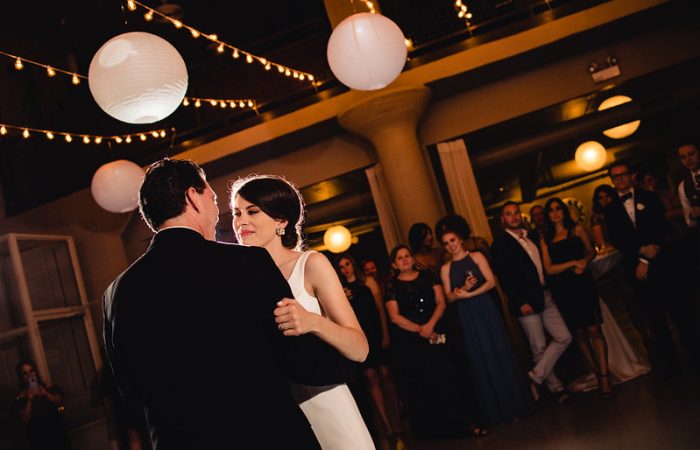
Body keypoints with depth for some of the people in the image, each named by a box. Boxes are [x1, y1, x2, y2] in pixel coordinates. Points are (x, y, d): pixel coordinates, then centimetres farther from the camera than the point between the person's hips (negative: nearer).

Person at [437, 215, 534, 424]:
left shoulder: (477, 257, 1)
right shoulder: (445, 268, 5)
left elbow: (491, 282, -8)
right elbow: (449, 298, 1)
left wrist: (469, 294, -17)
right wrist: (463, 288, -17)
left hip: (486, 310, -2)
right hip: (467, 318, 2)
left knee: (500, 354, 2)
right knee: (481, 362, 7)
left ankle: (515, 404, 15)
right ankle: (496, 411, 18)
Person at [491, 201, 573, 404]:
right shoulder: (500, 244, -7)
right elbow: (504, 278, -12)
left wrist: (549, 290, 9)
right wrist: (520, 303, -16)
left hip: (546, 298, 6)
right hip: (526, 303, -6)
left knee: (564, 337, 1)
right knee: (539, 348, 5)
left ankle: (536, 376, 9)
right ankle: (556, 387, 21)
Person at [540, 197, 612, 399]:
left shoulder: (577, 229, 7)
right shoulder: (545, 238, 5)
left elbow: (591, 251, 16)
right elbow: (549, 269, -2)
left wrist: (584, 262, -5)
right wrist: (573, 263, -12)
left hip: (582, 284, -1)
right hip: (562, 290, 1)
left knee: (594, 329, -9)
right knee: (579, 333, 6)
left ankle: (604, 377, -8)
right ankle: (597, 373, 18)